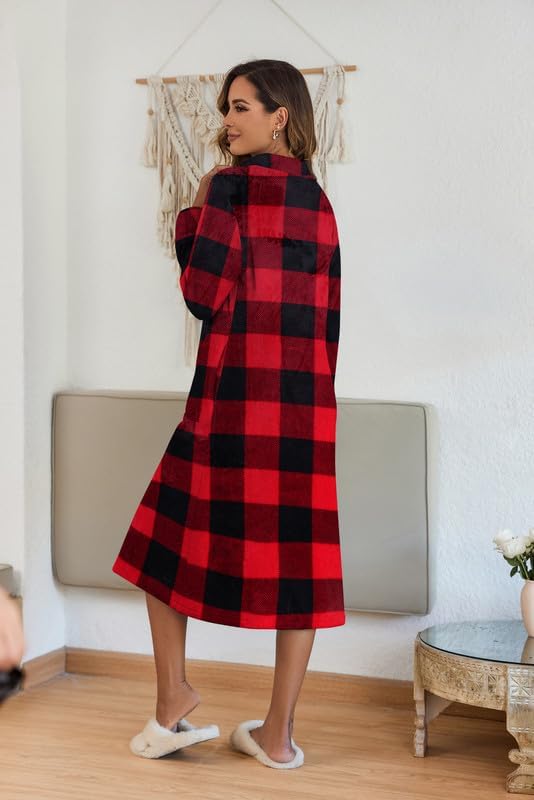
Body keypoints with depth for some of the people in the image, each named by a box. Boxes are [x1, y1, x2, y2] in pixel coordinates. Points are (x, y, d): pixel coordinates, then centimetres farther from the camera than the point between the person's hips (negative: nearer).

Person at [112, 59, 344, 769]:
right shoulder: (318, 201, 13)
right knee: (296, 554, 5)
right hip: (308, 394, 6)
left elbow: (203, 291, -11)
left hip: (235, 391, -6)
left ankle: (174, 700, 11)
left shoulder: (233, 184, -7)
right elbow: (328, 310, 14)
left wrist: (196, 208, 2)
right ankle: (279, 733, 11)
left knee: (166, 538, 11)